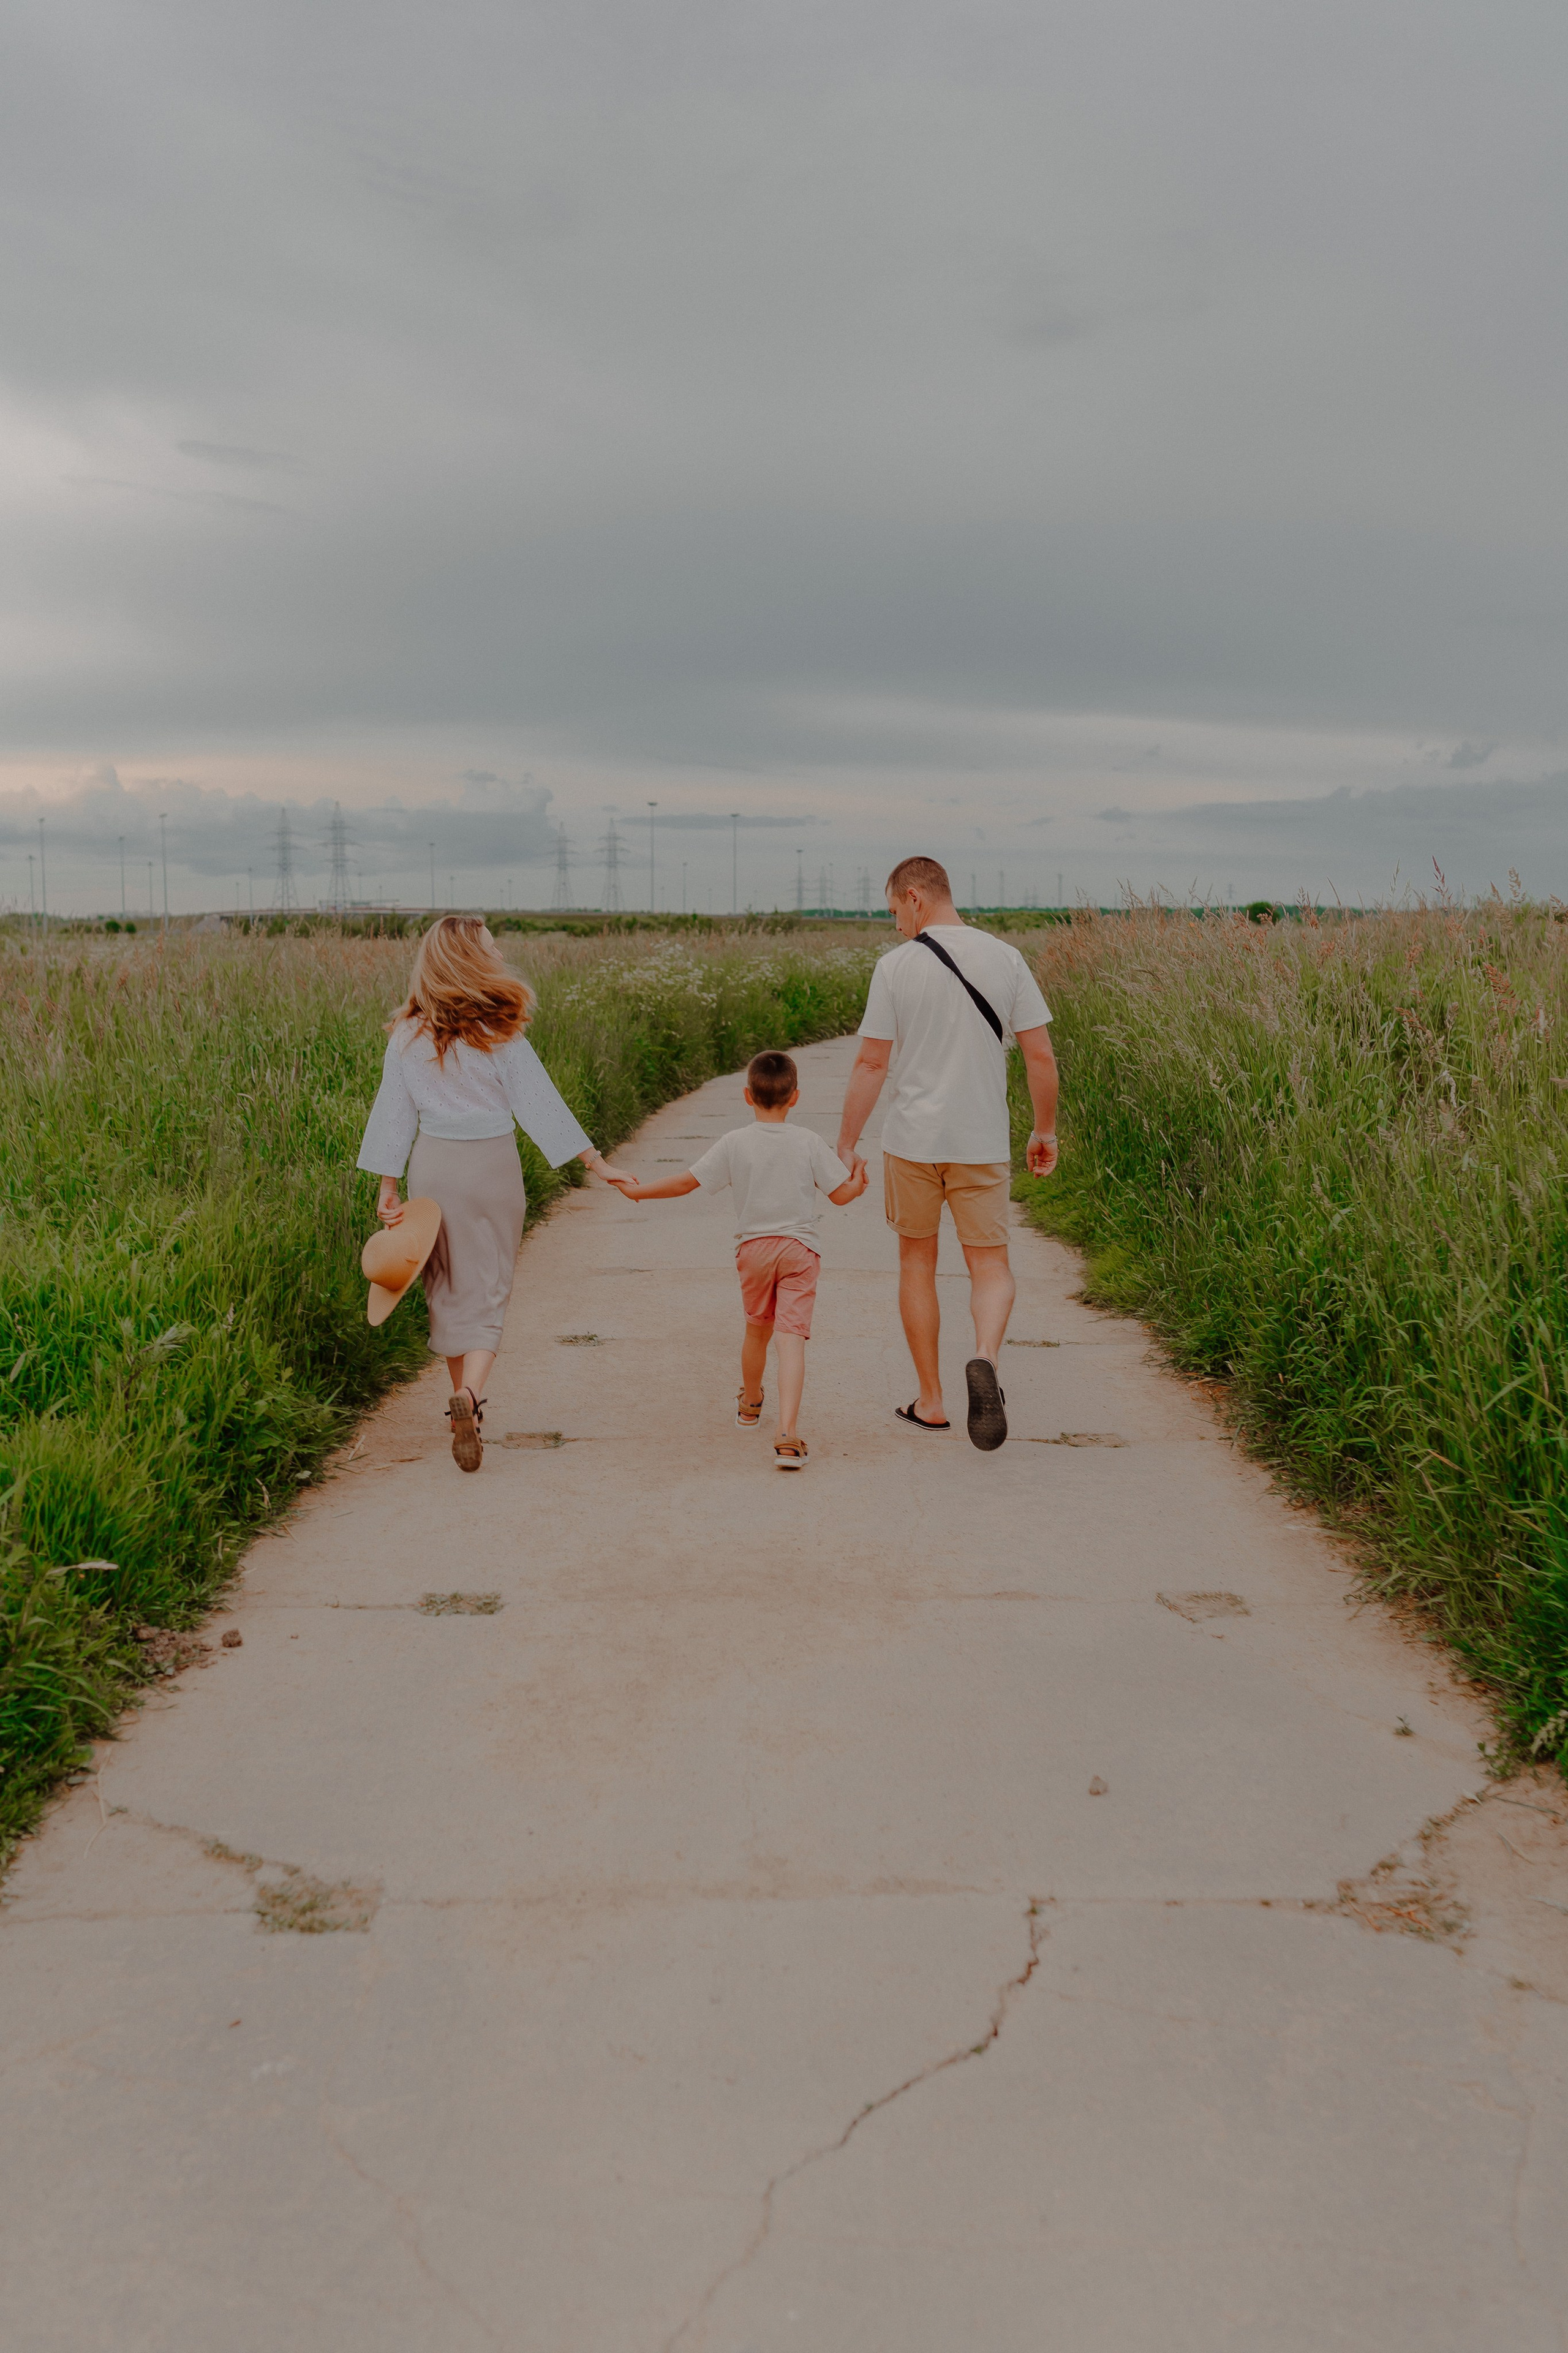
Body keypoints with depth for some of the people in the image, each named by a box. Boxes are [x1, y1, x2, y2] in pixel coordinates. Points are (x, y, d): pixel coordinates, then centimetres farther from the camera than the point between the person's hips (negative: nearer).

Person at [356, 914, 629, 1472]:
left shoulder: (407, 1036, -1)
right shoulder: (500, 1035, -11)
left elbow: (394, 1113, 2)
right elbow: (539, 1104, -9)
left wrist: (388, 1186, 8)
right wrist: (595, 1161, -3)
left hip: (432, 1163, 3)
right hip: (492, 1164, -3)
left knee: (446, 1287, 16)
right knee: (488, 1290, 1)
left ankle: (463, 1398, 27)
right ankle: (470, 1394, -20)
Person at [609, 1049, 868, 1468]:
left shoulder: (734, 1143, -4)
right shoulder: (808, 1142, -4)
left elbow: (687, 1182, -3)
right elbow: (841, 1194, 0)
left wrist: (638, 1190, 11)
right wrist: (859, 1180, 22)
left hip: (753, 1247, 2)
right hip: (799, 1248, -1)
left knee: (757, 1330, 23)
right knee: (791, 1338, -8)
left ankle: (750, 1405, 47)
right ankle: (788, 1436, -21)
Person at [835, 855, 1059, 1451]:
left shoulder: (896, 965, -6)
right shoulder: (1005, 958, 0)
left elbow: (870, 1064, -7)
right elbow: (1041, 1055, 0)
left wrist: (845, 1146, 0)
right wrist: (1045, 1131, 12)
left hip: (911, 1141, -1)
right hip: (982, 1143, 1)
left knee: (917, 1262, 15)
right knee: (990, 1266, 9)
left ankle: (929, 1401, 19)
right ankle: (985, 1358, -21)